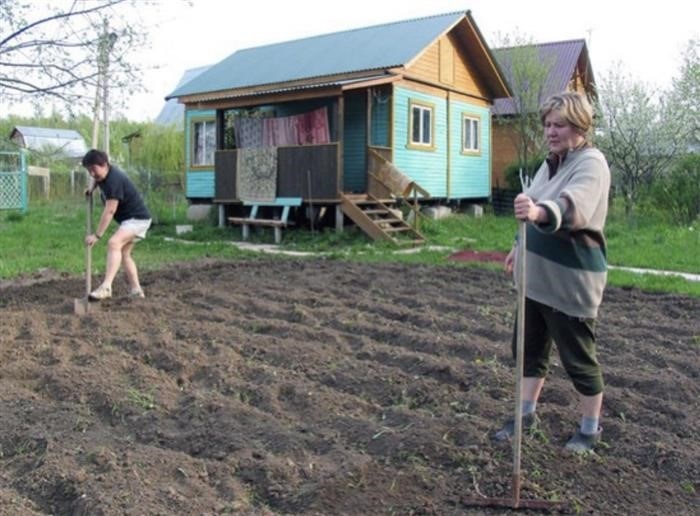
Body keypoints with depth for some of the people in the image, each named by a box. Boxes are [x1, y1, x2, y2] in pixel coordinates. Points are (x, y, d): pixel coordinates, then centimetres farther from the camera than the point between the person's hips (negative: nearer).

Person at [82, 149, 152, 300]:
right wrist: (92, 187, 10)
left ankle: (106, 287, -40)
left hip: (138, 218, -11)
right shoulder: (104, 174, 4)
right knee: (124, 253, 14)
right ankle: (136, 290, 20)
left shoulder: (114, 180, -25)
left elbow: (109, 211, -27)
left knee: (114, 243, -29)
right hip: (129, 218, 11)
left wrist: (97, 235, -27)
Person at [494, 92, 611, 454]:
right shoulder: (551, 162, 10)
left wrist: (538, 212, -58)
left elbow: (573, 205, -40)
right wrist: (521, 245, 29)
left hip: (571, 281, -8)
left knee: (578, 356, 6)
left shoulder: (591, 163, -18)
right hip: (536, 276, 8)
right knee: (530, 347, 16)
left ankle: (590, 429, 24)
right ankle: (527, 413, 32)